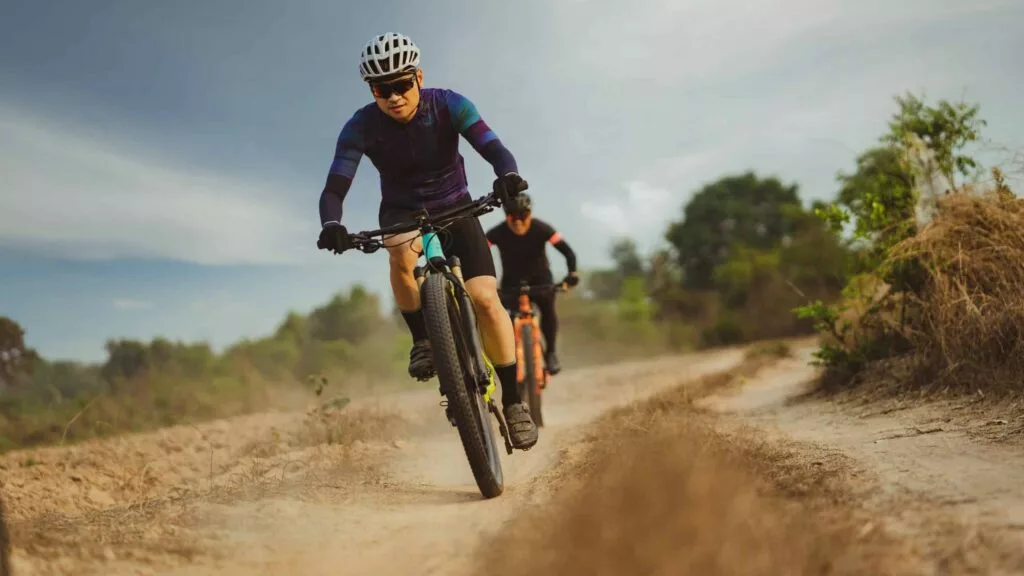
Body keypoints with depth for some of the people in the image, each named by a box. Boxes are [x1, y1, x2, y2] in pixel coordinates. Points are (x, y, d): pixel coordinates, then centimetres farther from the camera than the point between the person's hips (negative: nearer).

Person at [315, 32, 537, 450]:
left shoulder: (448, 105, -20)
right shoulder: (362, 127, -20)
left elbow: (492, 147, -32)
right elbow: (335, 186, -27)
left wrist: (508, 175, -55)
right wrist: (331, 224, -49)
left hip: (455, 207, 0)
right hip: (402, 211, 0)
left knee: (486, 298, -19)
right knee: (402, 258, -37)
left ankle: (513, 400, -6)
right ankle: (422, 340, -12)